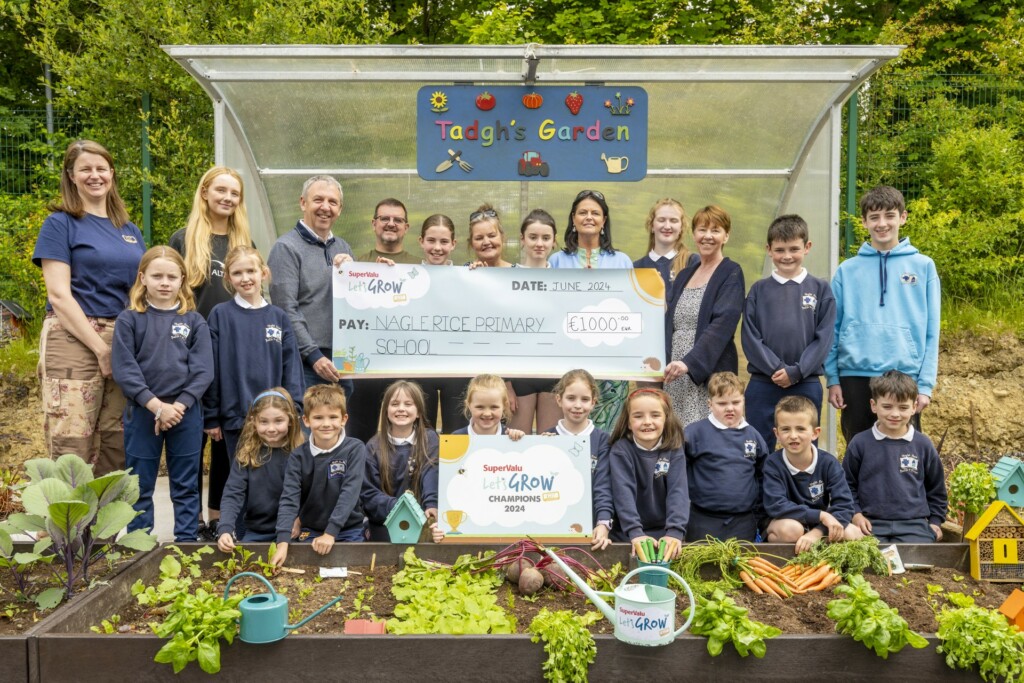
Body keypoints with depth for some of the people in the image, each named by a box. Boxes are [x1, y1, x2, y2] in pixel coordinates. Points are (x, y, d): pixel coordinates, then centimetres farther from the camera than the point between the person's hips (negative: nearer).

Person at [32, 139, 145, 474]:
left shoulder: (129, 230, 17)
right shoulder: (60, 223, 2)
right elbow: (58, 295, -6)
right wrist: (101, 347, -12)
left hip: (125, 342, 5)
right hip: (75, 341, -5)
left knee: (118, 447, 6)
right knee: (71, 449, -6)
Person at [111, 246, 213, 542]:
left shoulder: (194, 321, 3)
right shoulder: (128, 319, 0)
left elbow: (203, 371, -3)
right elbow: (124, 369, -8)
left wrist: (179, 405, -14)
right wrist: (156, 405, -15)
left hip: (186, 413, 1)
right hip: (142, 412, -1)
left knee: (186, 484, 10)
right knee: (139, 485, 9)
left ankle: (187, 540, 20)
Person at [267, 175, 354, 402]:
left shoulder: (343, 248, 16)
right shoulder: (287, 248, -4)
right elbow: (286, 311, -11)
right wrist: (314, 355, -15)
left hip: (340, 363, 6)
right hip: (304, 363, -6)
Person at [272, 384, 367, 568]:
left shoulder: (355, 449, -12)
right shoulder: (299, 456, -7)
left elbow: (350, 493, -18)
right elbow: (289, 499, -15)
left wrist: (331, 533, -25)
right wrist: (283, 542, -27)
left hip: (348, 531, -1)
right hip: (309, 532, 2)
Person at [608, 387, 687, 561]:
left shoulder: (674, 451, -2)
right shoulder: (621, 450, -8)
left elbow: (678, 491, -13)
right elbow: (623, 492, -19)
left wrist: (675, 531, -28)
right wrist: (635, 532, -32)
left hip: (665, 533, 1)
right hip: (626, 535, -1)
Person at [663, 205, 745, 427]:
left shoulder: (731, 274, -2)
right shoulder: (684, 275, 17)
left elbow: (722, 324, -15)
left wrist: (689, 362, -24)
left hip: (709, 374, -6)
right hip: (674, 377, 6)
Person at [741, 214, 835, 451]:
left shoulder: (820, 289, 5)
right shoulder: (758, 290, 5)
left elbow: (823, 338, -2)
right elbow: (750, 338, -2)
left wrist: (796, 372, -12)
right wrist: (776, 368, -13)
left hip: (806, 385, 0)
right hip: (762, 385, 0)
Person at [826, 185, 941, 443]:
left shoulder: (923, 266, 5)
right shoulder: (847, 270, 6)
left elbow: (931, 332, 3)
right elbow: (833, 329, 6)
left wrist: (926, 384, -4)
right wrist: (833, 379, -1)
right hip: (855, 376, 1)